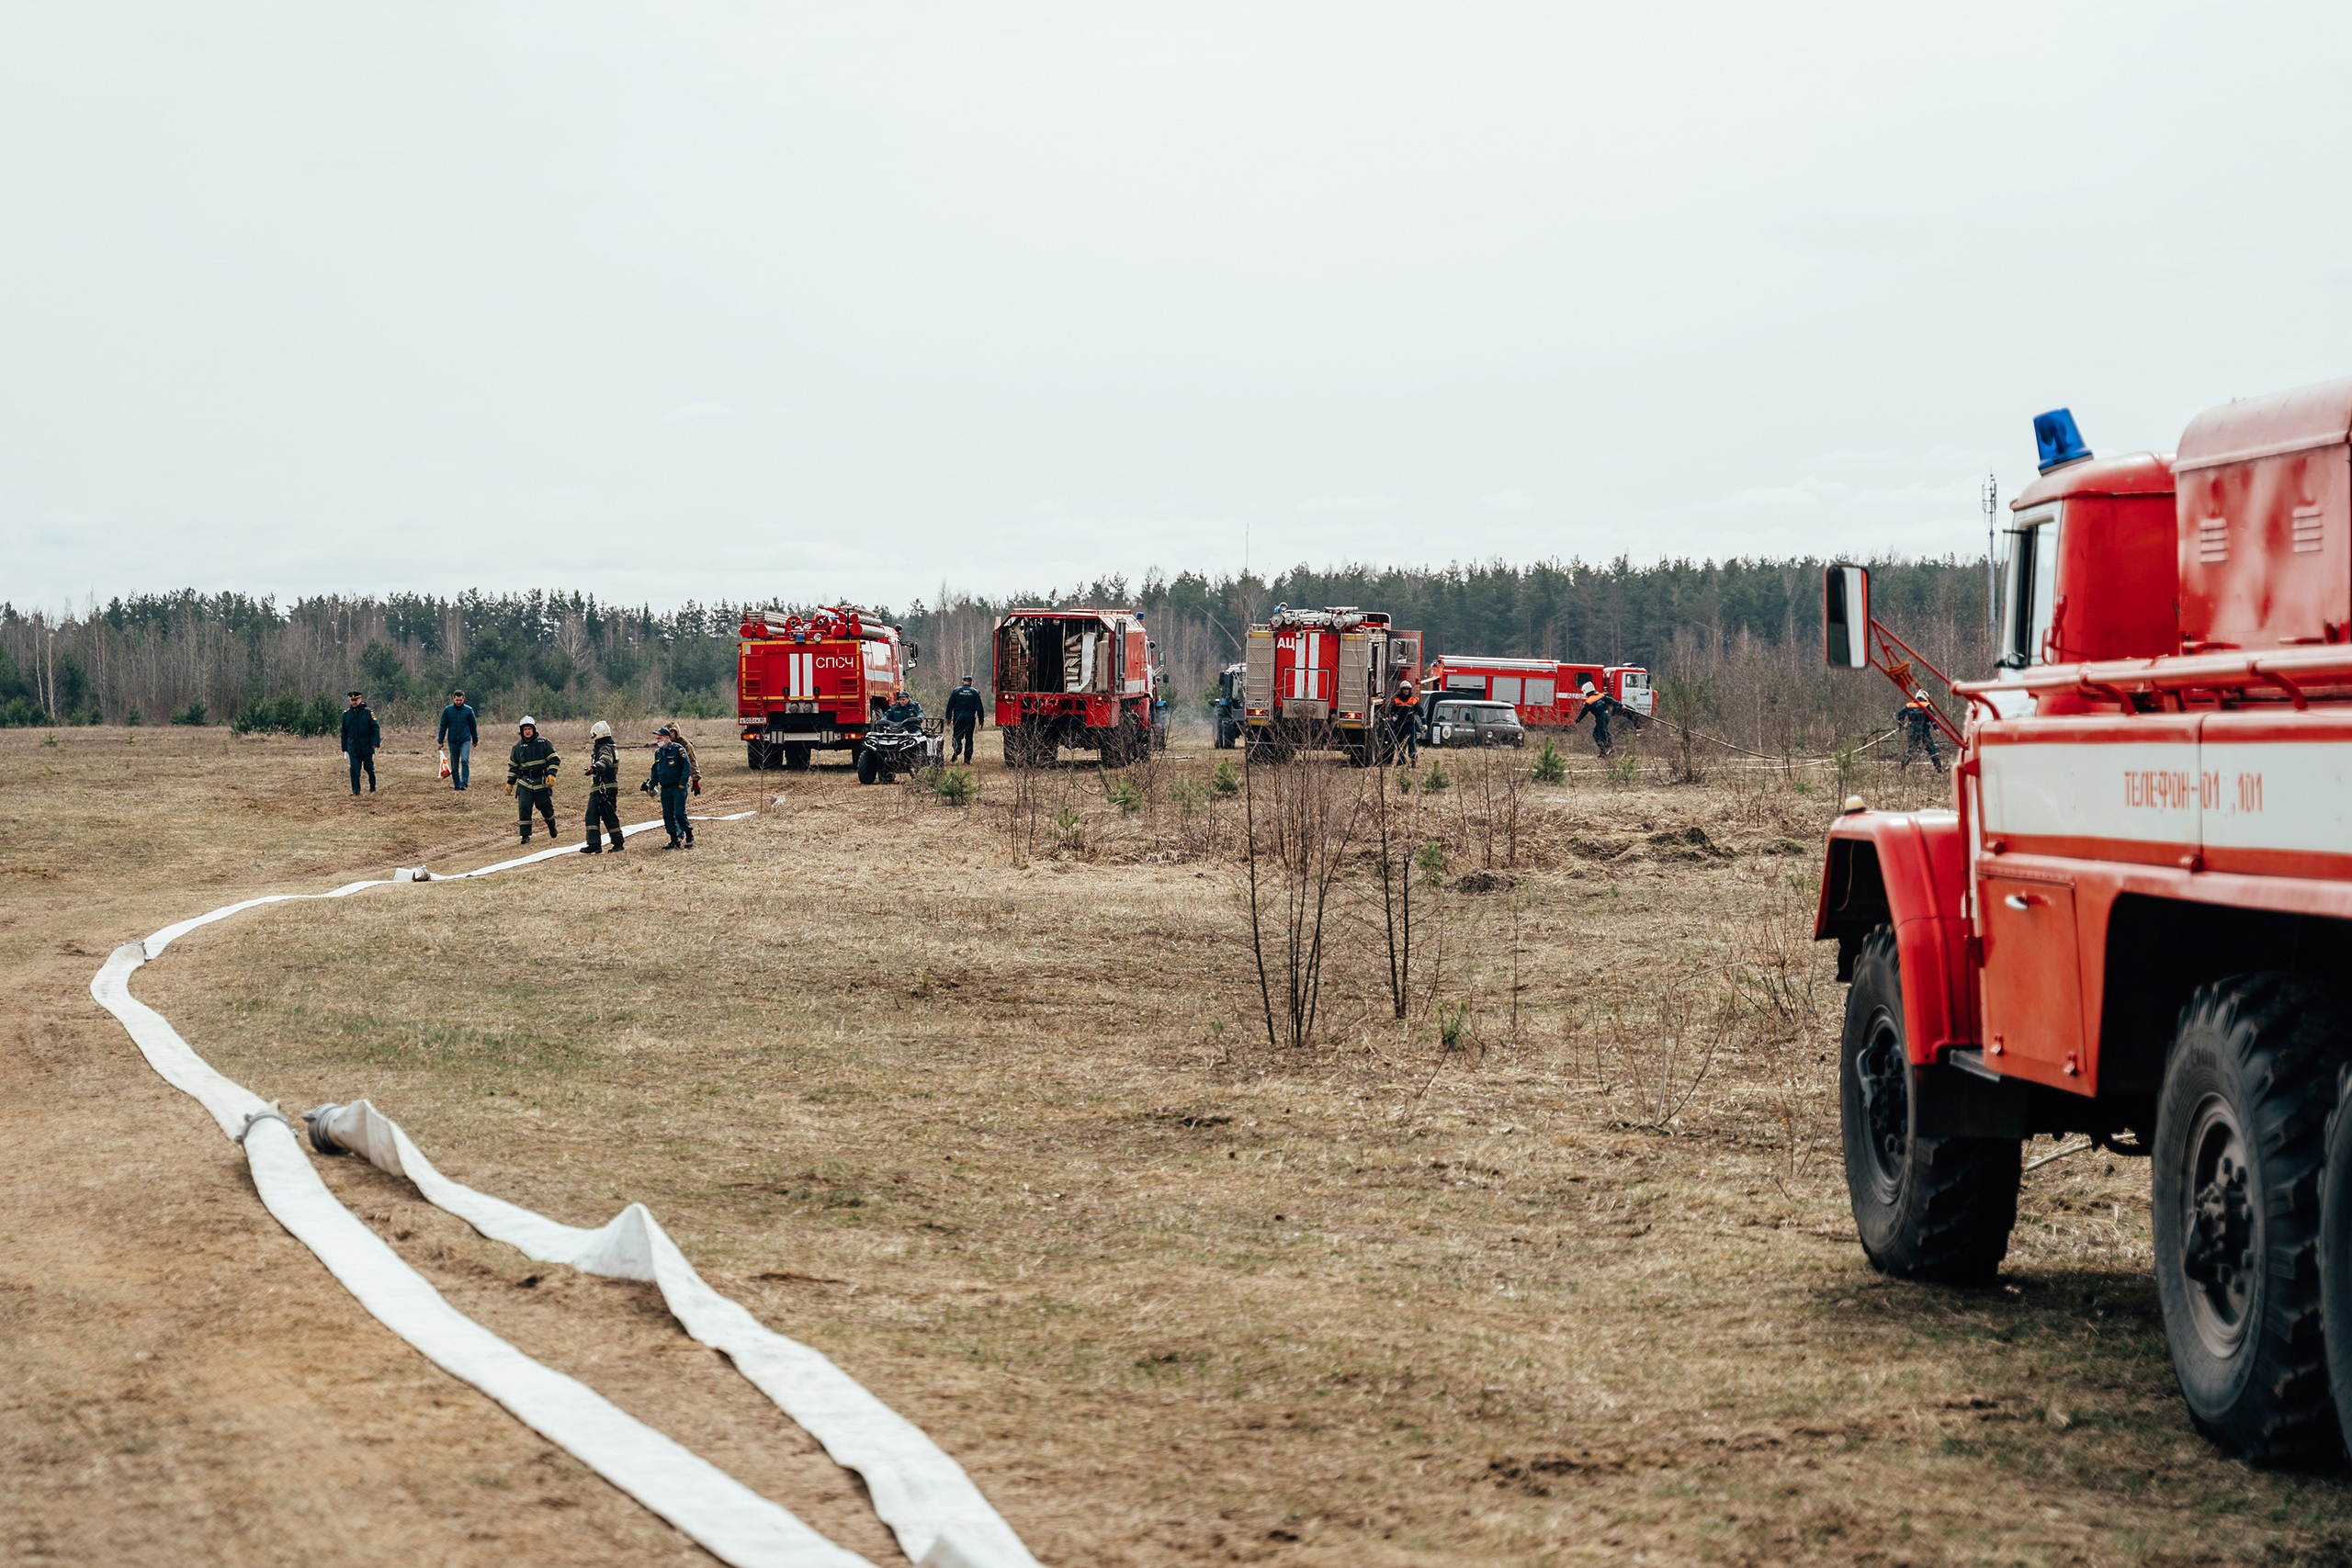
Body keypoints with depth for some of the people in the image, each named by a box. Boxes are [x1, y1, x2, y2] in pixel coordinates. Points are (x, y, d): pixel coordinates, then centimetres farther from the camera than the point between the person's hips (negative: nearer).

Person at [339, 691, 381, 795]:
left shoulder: (367, 712, -5)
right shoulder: (346, 714, 6)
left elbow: (376, 728, -7)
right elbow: (344, 732, 13)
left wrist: (375, 742, -20)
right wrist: (344, 748, 12)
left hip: (367, 747, -2)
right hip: (353, 747, 2)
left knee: (370, 769, 9)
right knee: (354, 769, -6)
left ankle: (372, 788, 27)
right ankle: (355, 790, -2)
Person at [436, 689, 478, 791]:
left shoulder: (468, 710, -1)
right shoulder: (447, 710, 0)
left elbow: (473, 726, 9)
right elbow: (443, 726, 6)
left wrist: (475, 740, 15)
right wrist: (440, 741, 5)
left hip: (465, 740, -2)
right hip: (452, 741, 2)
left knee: (465, 760, -21)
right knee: (454, 765, 6)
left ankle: (464, 783, -23)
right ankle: (457, 785, 15)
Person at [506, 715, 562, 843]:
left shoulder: (543, 742, 0)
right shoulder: (518, 746, 9)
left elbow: (554, 760, -1)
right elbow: (513, 766, 18)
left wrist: (551, 775, -14)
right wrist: (510, 783, 14)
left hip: (541, 782, -2)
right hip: (525, 782, 2)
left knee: (546, 807, 5)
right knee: (524, 808, -10)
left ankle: (552, 827, 34)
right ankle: (525, 836, -5)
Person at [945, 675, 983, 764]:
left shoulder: (956, 691, 4)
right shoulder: (975, 692, 4)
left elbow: (950, 705, 4)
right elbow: (979, 707, 2)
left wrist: (948, 717, 9)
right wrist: (981, 720, 6)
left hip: (958, 717, 0)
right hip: (970, 717, 0)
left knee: (957, 736, 6)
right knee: (968, 738, 6)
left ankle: (957, 748, -26)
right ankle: (967, 759, 4)